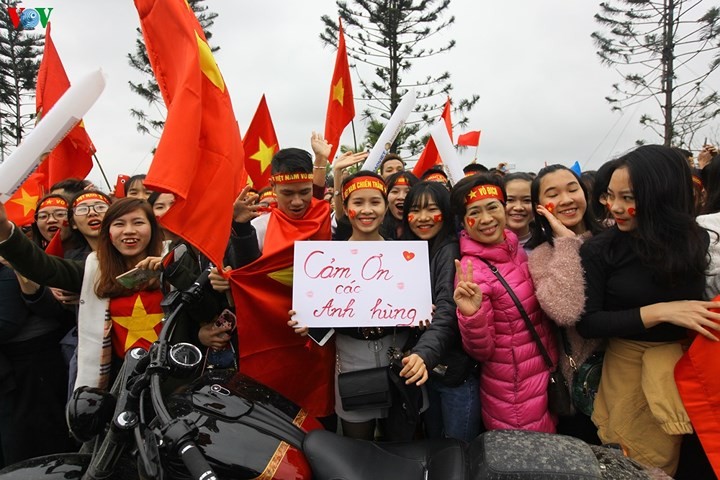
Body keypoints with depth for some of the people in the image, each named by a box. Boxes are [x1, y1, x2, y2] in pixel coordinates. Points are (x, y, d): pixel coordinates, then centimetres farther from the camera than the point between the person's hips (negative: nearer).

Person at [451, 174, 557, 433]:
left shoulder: (517, 249, 0)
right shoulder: (471, 270, -20)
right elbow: (481, 351, -18)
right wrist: (471, 315, -36)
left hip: (548, 378, 7)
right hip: (514, 395, -7)